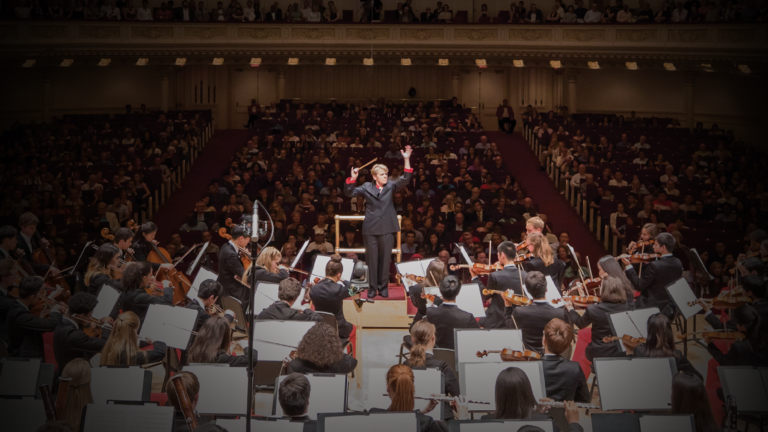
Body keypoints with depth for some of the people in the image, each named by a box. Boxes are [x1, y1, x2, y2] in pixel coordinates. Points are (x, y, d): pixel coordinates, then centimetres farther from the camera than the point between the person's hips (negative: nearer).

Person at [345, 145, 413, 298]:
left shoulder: (391, 186, 7)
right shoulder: (367, 187, 5)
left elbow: (405, 179, -5)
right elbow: (350, 193, 0)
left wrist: (407, 160, -16)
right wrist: (352, 178, -16)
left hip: (386, 229, 1)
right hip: (370, 229, -1)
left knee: (385, 258, 5)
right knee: (372, 259, 4)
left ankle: (383, 287, 15)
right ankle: (373, 287, 13)